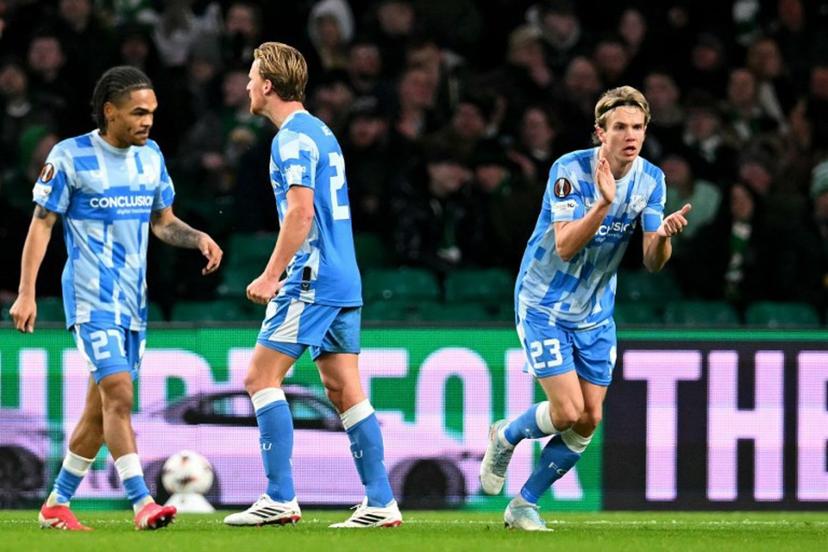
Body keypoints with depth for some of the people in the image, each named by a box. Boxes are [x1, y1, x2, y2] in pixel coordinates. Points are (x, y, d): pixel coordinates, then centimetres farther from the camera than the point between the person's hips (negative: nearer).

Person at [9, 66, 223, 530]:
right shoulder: (70, 156, -9)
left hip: (133, 300, 7)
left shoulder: (151, 156, 8)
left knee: (101, 407, 9)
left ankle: (58, 503, 20)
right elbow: (42, 224, -5)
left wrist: (198, 239, -3)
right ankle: (142, 503, -21)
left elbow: (162, 221, 18)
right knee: (118, 393, -18)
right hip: (91, 298, -7)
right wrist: (26, 294, -10)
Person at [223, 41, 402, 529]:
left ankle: (280, 498, -10)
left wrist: (271, 276, -18)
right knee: (346, 392, 7)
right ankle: (380, 503, 2)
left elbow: (300, 213, -21)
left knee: (261, 378, -5)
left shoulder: (293, 138, -11)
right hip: (343, 281, 9)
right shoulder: (322, 133, 18)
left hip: (312, 282, -9)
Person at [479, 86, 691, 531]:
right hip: (544, 305, -6)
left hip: (596, 311, 6)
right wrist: (604, 203, -42)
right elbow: (565, 246, -30)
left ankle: (524, 504, 18)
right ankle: (505, 437, 19)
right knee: (567, 413, -13)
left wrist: (663, 235, -32)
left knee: (588, 421, 1)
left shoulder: (651, 179, -6)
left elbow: (652, 262, -9)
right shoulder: (570, 171, -21)